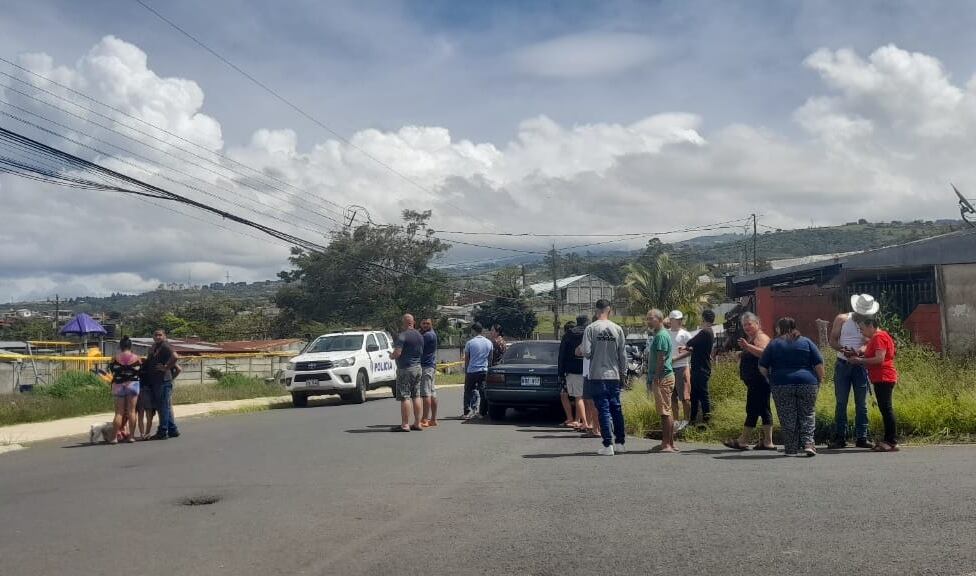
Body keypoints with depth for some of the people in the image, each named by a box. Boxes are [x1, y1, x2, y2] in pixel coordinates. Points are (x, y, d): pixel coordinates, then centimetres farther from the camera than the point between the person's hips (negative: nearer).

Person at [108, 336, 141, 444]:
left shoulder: (115, 359, -2)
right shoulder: (137, 358, -1)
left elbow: (111, 370, 5)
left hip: (118, 385, 1)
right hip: (132, 384, 0)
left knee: (119, 412, 4)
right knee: (131, 411, 3)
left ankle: (114, 437, -1)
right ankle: (131, 436, 1)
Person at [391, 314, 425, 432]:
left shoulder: (402, 335, -14)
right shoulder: (419, 336, 11)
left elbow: (397, 353, -21)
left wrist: (391, 356, -2)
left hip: (405, 369, -8)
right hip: (418, 368, 8)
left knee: (405, 397, -5)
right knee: (416, 396, 10)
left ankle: (405, 425, -6)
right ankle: (417, 423, 12)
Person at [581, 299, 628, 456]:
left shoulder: (591, 328, -9)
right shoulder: (617, 329, 1)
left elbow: (586, 352, -13)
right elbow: (623, 354, 4)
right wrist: (623, 373, 14)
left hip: (597, 375, -3)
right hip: (614, 375, 3)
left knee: (603, 409, 0)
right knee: (616, 409, 13)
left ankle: (608, 445, -2)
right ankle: (620, 443, 18)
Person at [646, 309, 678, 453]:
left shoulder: (661, 336, -13)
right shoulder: (656, 335, 20)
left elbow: (661, 359, -20)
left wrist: (656, 378, -21)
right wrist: (650, 378, 22)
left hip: (662, 378, -11)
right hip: (663, 377, 11)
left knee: (665, 411, -9)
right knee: (666, 412, 12)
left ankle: (667, 444, -8)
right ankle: (669, 443, 16)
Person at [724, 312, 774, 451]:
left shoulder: (761, 337, -9)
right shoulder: (750, 338, 22)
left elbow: (763, 353, -29)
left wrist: (747, 346, -35)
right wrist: (742, 355, 17)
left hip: (759, 381, -11)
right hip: (754, 382, 11)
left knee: (752, 410, -8)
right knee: (763, 410, 9)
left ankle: (743, 441, -7)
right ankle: (767, 442, 10)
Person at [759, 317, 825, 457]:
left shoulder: (773, 344, 4)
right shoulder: (806, 342, 7)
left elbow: (762, 367, 4)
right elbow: (819, 364, 2)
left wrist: (771, 379, 18)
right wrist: (820, 380, 12)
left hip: (781, 386, -1)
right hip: (807, 384, 1)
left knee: (788, 419, 4)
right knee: (807, 415, 10)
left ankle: (791, 449, 6)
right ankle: (808, 444, -4)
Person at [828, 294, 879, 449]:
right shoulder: (842, 319, 4)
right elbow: (832, 340, 1)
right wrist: (842, 350, -19)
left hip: (860, 366, 1)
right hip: (842, 365, -1)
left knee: (861, 403, 3)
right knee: (841, 402, 2)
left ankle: (861, 438, 8)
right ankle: (840, 437, 5)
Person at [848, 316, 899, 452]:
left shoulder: (879, 337, -12)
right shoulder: (876, 338, 21)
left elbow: (879, 359, -21)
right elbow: (873, 357, 21)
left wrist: (860, 360, -14)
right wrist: (858, 358, 8)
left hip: (883, 378, -11)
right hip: (882, 379, 11)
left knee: (886, 408, -10)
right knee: (885, 409, 10)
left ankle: (892, 442, -10)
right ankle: (888, 440, 14)